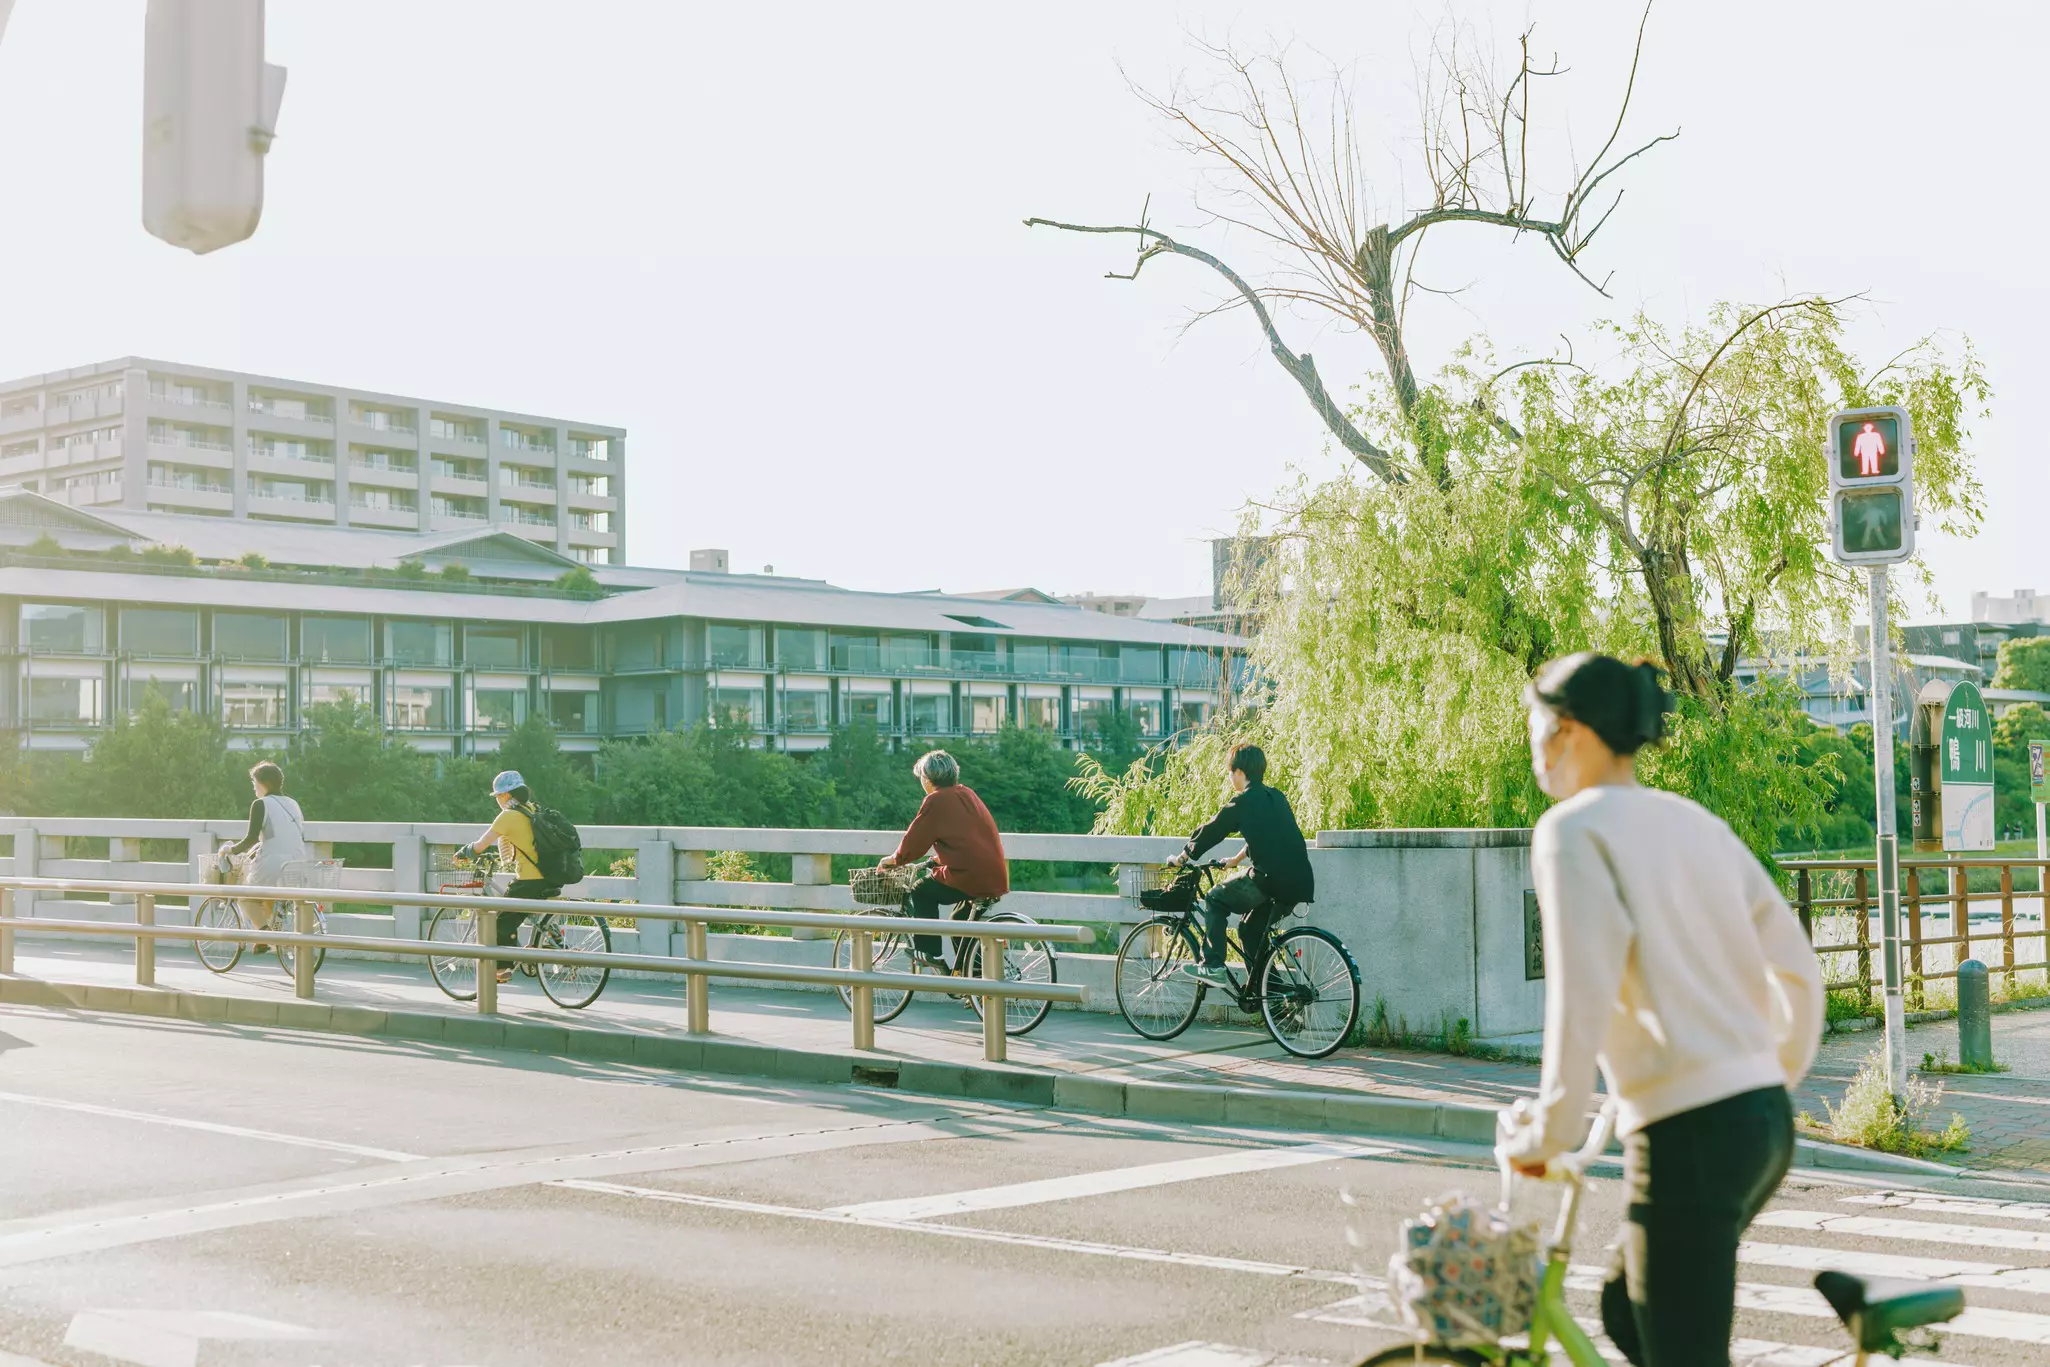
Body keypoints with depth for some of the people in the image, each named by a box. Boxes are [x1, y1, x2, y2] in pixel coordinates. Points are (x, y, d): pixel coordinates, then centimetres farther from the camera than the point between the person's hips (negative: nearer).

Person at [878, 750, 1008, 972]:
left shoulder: (937, 800, -6)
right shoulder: (967, 794, 18)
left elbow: (914, 841, -3)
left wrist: (894, 860, 15)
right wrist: (935, 860, 38)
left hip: (969, 877, -8)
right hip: (996, 877, 8)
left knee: (921, 893, 8)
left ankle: (929, 952, 8)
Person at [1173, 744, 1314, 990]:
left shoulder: (1243, 802, -4)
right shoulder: (1275, 797, 19)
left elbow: (1210, 831, 4)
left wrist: (1182, 857, 18)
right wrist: (1238, 859, 47)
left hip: (1271, 882, -8)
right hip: (1300, 884, 8)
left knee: (1215, 899, 10)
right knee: (1250, 928, 24)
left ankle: (1213, 967, 3)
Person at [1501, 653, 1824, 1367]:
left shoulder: (1573, 829, -7)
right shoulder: (1697, 821, 14)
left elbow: (1580, 997, -17)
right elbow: (1799, 969, 15)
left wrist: (1549, 1130, -8)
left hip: (1687, 1136, -8)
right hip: (1765, 1119, 8)